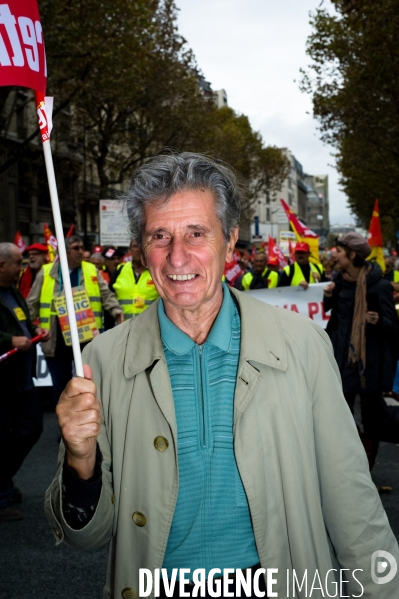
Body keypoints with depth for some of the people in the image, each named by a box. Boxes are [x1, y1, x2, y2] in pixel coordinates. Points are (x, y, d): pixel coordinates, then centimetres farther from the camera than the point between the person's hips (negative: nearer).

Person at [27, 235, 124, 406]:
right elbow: (33, 304, 8)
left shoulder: (92, 270, 6)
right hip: (56, 340, 0)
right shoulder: (46, 272, 3)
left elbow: (106, 295, 2)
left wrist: (117, 312, -15)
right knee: (60, 384, 10)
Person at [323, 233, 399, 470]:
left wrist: (378, 321, -33)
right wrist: (329, 296, -3)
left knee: (371, 415, 5)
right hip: (343, 354, 5)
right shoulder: (340, 279, 3)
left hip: (371, 358, -5)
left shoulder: (380, 285, -14)